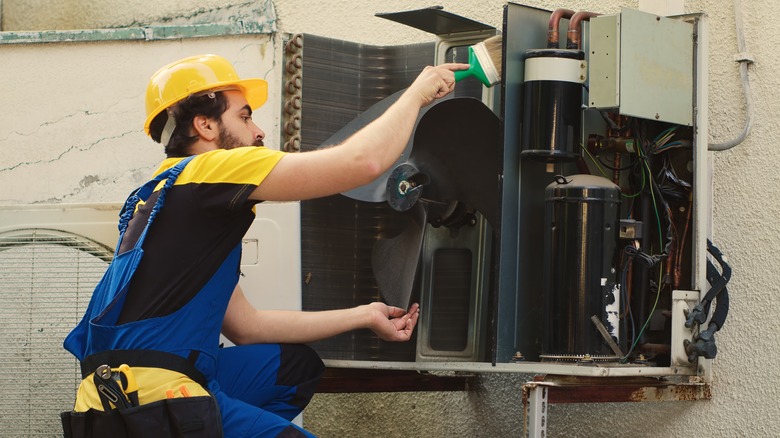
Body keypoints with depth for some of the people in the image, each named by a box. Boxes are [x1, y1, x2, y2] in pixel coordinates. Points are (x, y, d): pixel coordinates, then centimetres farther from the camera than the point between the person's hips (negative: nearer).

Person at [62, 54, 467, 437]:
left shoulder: (168, 194, 23)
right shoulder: (209, 169, -6)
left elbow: (245, 324, 22)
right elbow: (363, 161, -12)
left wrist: (364, 316, 24)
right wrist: (418, 93, 5)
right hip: (147, 397, -10)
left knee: (297, 364, 24)